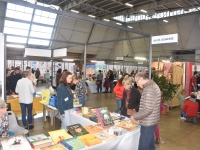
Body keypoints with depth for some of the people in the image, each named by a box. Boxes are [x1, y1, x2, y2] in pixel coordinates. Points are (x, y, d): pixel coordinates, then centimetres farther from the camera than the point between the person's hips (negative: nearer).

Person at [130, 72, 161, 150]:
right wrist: (139, 118, 13)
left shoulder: (148, 89, -21)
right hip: (151, 121, 10)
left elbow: (147, 109, -26)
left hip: (148, 123, -10)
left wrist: (134, 116, -14)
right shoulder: (152, 85, 12)